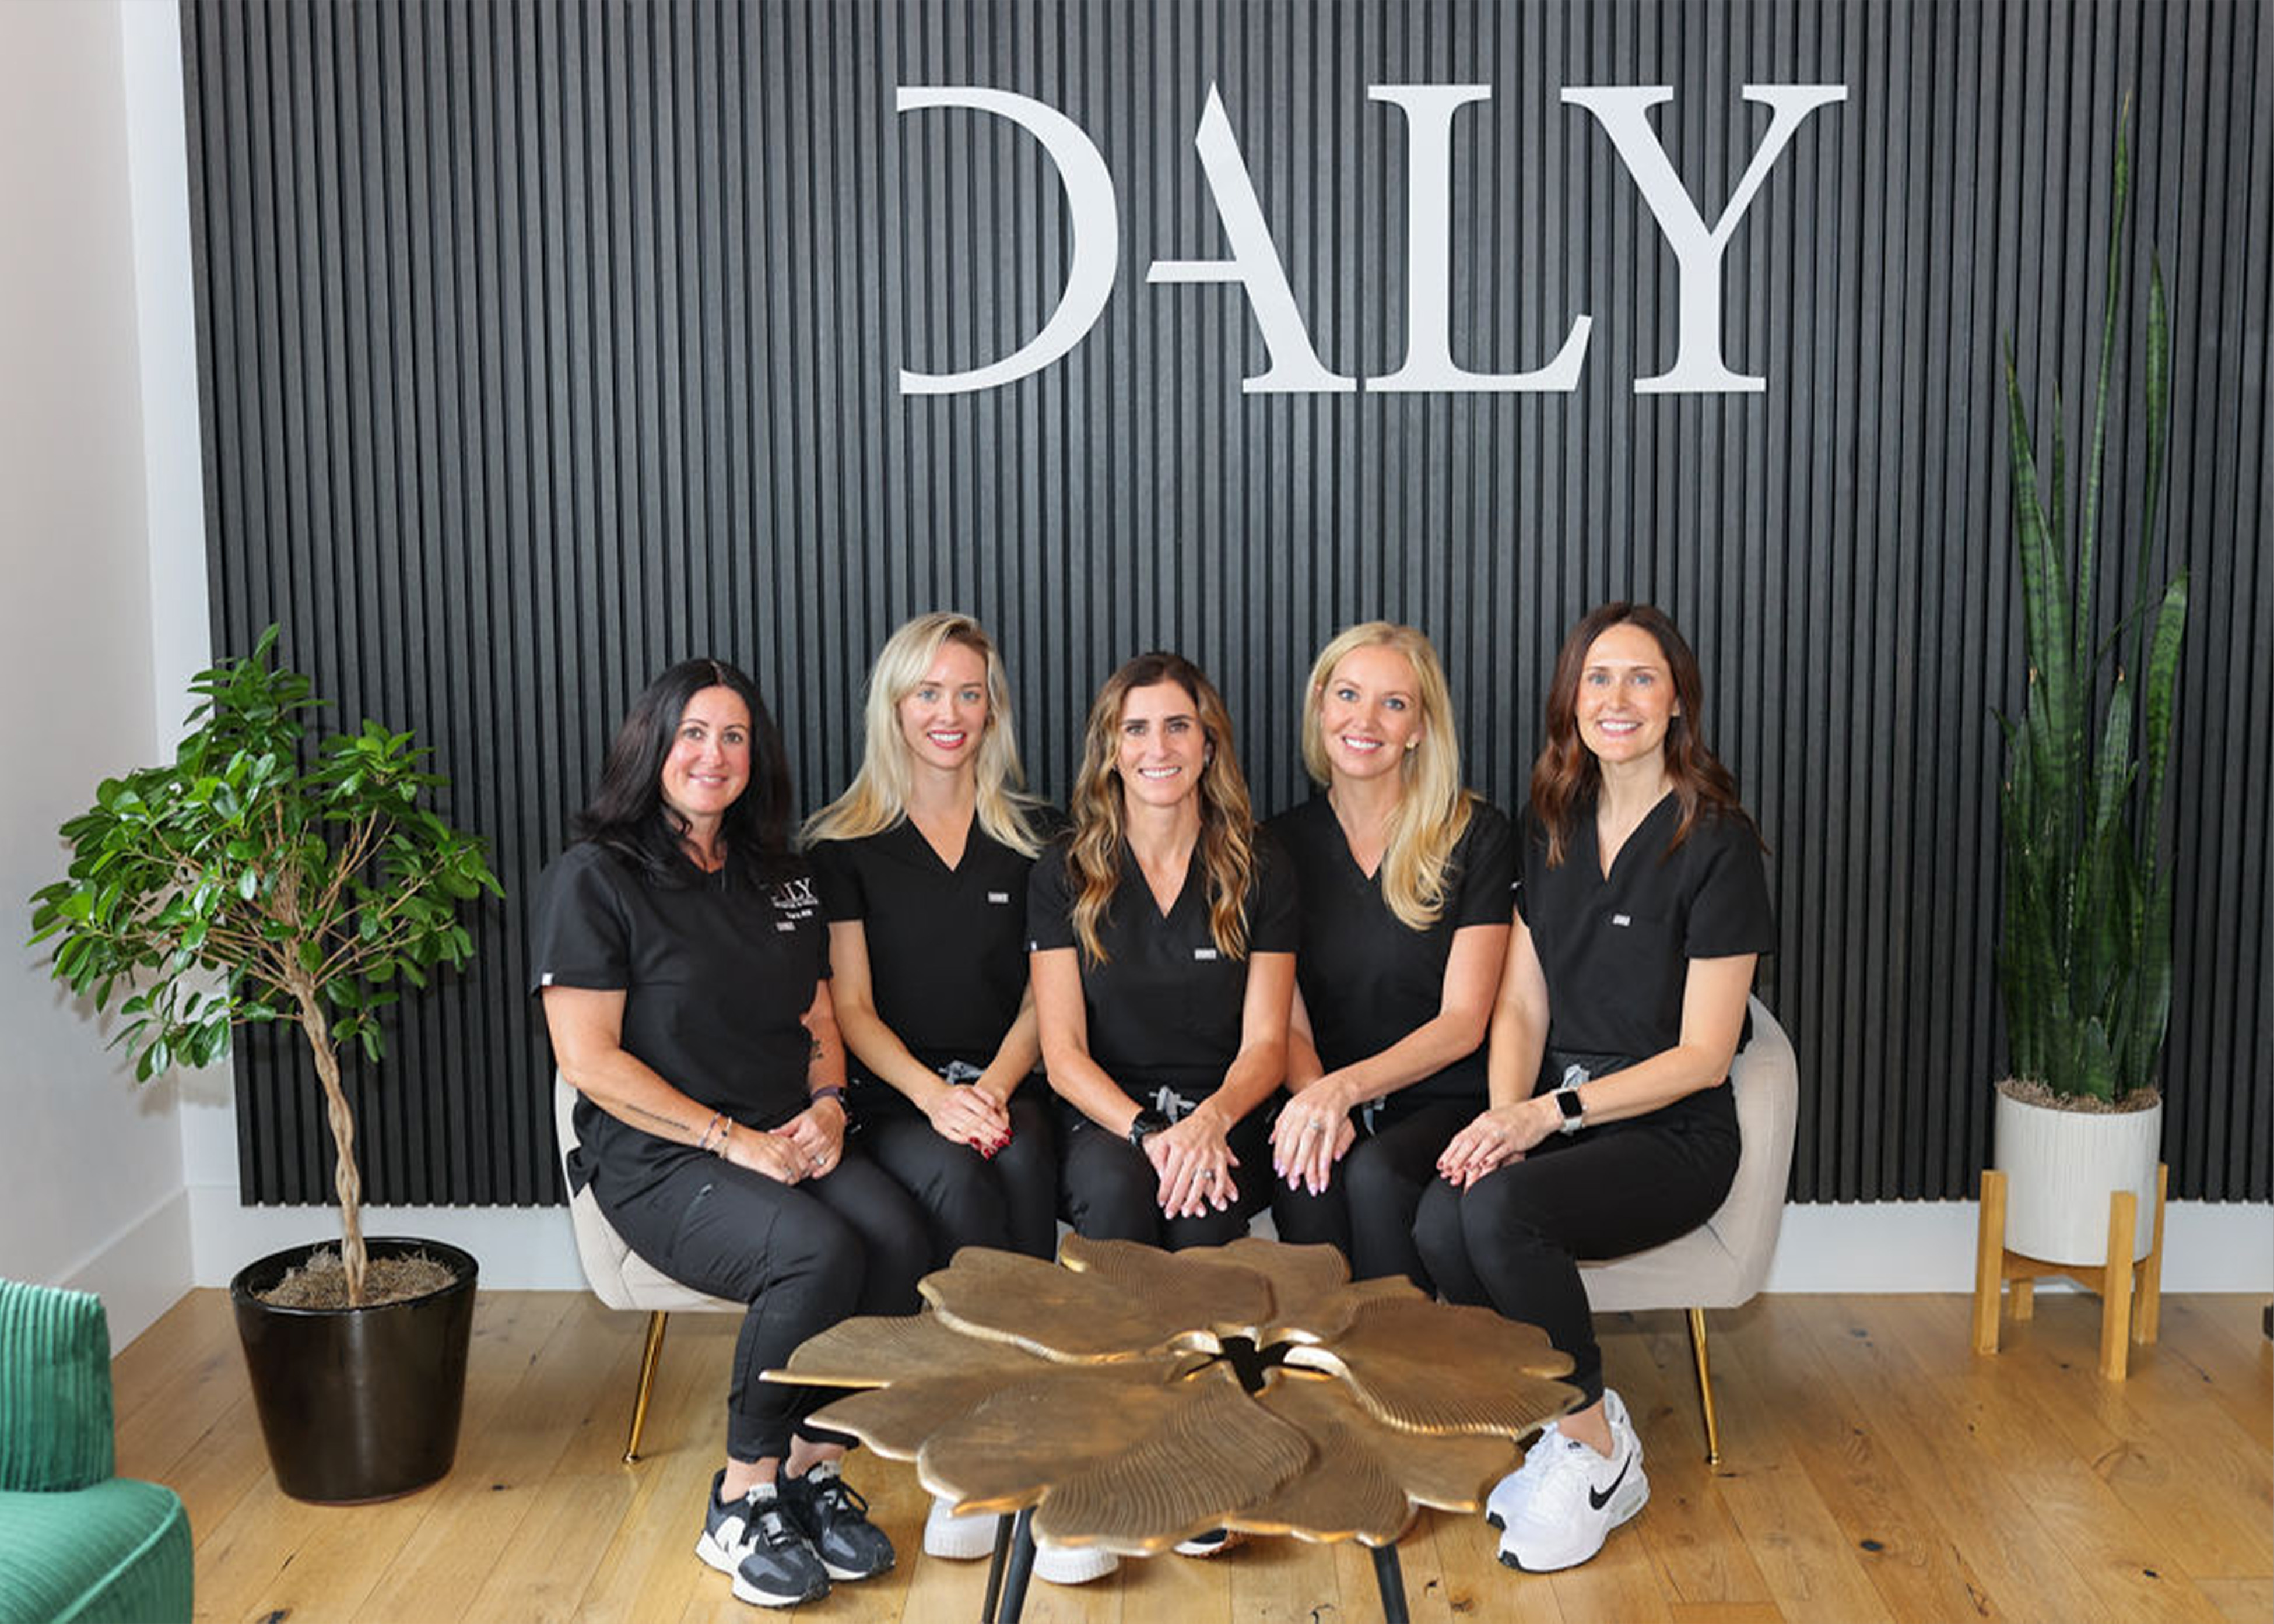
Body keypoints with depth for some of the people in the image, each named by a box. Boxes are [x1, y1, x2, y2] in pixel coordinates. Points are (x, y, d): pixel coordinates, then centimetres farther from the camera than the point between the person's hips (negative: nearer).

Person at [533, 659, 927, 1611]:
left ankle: (814, 1469, -9)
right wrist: (734, 1139, -15)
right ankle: (742, 1502, -13)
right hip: (655, 1161, -5)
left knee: (897, 1232, -25)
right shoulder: (593, 880, -2)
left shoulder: (779, 880, 18)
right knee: (818, 1251, -32)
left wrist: (826, 1106, -2)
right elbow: (591, 1060, -9)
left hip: (790, 1148, 6)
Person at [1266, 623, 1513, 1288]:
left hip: (1442, 1102, -2)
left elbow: (1463, 1022, -7)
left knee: (1376, 1174, -32)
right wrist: (1319, 1104, -19)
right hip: (1323, 1101, 2)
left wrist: (1344, 1087, -22)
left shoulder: (1477, 835, -1)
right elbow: (1286, 1024, 3)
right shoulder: (1282, 844, 8)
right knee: (1307, 1181, -31)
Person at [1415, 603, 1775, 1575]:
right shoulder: (1547, 830, 11)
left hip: (1671, 1134, -5)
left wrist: (1552, 1113, -19)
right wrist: (1504, 1113, -12)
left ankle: (1593, 1451, -9)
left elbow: (1703, 1056, -10)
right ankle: (1569, 1423, -3)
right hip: (1551, 1116, 5)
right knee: (1439, 1225, -26)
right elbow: (1522, 1004, 8)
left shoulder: (1715, 841, -7)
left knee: (1502, 1208, -32)